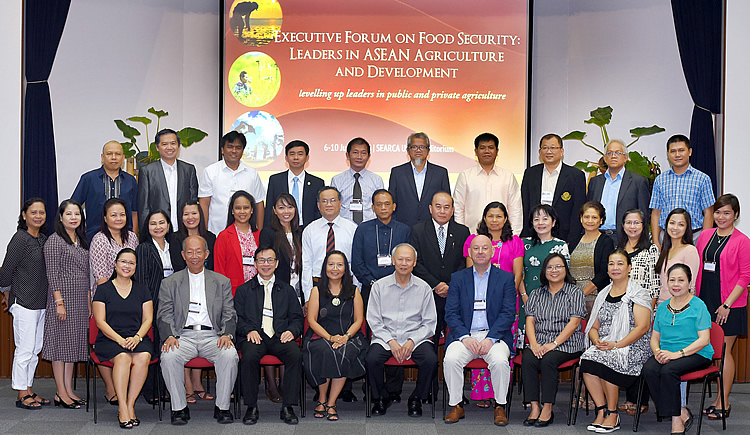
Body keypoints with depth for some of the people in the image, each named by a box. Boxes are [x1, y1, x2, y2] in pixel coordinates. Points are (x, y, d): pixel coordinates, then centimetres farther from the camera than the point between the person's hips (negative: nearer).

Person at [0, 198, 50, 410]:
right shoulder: (20, 239, -12)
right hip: (24, 303, -8)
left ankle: (28, 390, 21)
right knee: (24, 350, -3)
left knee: (36, 349, 12)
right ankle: (22, 394, 5)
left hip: (41, 303, 8)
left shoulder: (43, 239, 11)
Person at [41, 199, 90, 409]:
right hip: (63, 297, -7)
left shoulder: (82, 240, 14)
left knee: (74, 344, 10)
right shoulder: (54, 241, -8)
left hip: (80, 300, 7)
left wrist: (88, 301, 15)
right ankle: (61, 393, 2)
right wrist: (59, 302, -18)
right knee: (61, 343, -2)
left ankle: (69, 390, 16)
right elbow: (52, 274, -13)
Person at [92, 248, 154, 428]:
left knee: (143, 357, -31)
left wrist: (137, 338, -11)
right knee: (122, 357, -34)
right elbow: (100, 321, -1)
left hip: (138, 338, 2)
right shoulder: (104, 290, 7)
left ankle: (129, 405, -24)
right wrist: (120, 340, -15)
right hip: (109, 339, -2)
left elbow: (147, 319, 9)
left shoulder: (142, 290, 15)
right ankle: (123, 408, -34)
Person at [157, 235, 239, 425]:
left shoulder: (222, 282, 16)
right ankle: (179, 408, -14)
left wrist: (227, 334, -12)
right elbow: (164, 315, 6)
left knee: (230, 355, -30)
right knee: (169, 356, -32)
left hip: (212, 336, 0)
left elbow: (229, 315, 9)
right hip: (183, 336, 0)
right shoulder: (169, 283, 14)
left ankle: (222, 407, -13)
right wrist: (169, 336, -14)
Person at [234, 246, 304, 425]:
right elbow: (238, 318, 9)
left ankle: (288, 407, -23)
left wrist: (291, 331, -7)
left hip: (279, 337, 1)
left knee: (295, 355, -31)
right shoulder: (243, 290, 19)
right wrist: (249, 330, -11)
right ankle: (252, 408, -22)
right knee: (250, 356, -35)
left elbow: (297, 318, 16)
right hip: (254, 336, -1)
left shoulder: (287, 290, 23)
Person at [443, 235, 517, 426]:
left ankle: (500, 407, -10)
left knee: (500, 360, -31)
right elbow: (451, 313, 4)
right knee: (451, 359, -28)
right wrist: (465, 337, -13)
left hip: (495, 335, -1)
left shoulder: (506, 278, 8)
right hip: (465, 335, 1)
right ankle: (456, 405, -9)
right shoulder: (458, 278, 12)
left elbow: (508, 314, -1)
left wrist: (490, 339, -14)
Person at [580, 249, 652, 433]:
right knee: (587, 359, -27)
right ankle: (601, 411, -18)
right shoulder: (603, 294, 19)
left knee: (604, 359, -33)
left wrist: (617, 345, -19)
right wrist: (597, 341, -4)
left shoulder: (638, 294, 0)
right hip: (604, 346, 5)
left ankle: (613, 414, -19)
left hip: (633, 347, -5)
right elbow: (593, 327, 19)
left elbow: (642, 327, -11)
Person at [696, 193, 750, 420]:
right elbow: (697, 270, 15)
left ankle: (723, 403, 9)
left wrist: (727, 304, -13)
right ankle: (720, 399, 18)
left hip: (728, 306, -5)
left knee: (724, 352, 0)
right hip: (704, 302, 5)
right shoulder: (705, 236, 9)